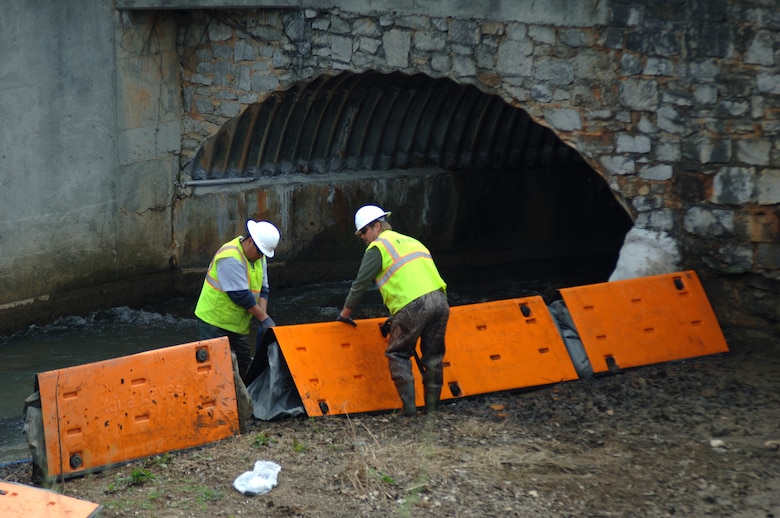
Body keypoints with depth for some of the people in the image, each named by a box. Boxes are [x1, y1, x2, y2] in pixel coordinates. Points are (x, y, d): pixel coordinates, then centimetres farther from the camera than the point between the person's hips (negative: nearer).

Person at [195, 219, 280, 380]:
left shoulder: (259, 257, 4)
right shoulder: (230, 258, -25)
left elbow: (262, 289, 3)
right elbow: (241, 295, -27)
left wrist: (263, 317, -11)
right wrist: (264, 318, -21)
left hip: (236, 324, 9)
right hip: (214, 321, -9)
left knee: (244, 364, 10)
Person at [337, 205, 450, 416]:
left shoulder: (378, 248, 6)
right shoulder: (410, 241, 29)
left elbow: (360, 284, 5)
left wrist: (345, 314, 18)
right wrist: (398, 316, 39)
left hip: (412, 306, -7)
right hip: (439, 300, 7)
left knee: (398, 354, 8)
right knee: (432, 357, 15)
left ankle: (409, 406, -1)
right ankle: (432, 408, 16)